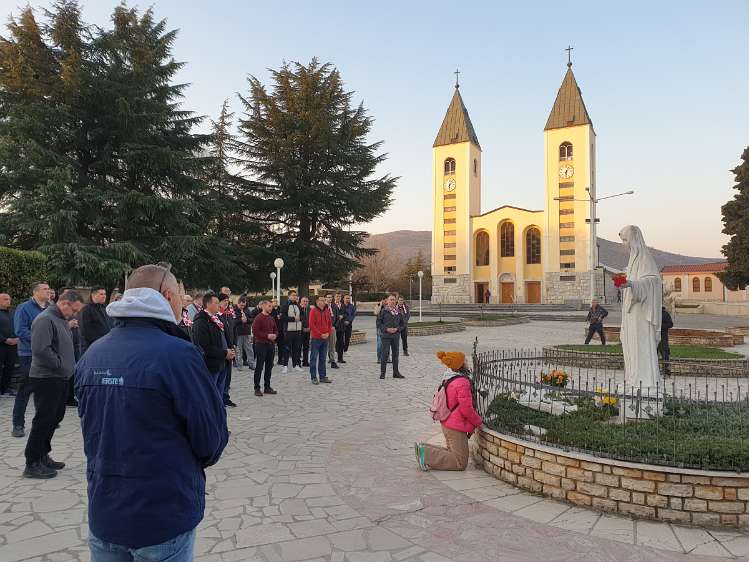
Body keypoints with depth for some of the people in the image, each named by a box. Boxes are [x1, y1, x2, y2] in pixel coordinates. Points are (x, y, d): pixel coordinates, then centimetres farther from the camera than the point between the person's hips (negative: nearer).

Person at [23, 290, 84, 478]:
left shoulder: (62, 320, 14)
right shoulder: (45, 319, -17)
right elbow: (40, 350, -26)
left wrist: (69, 366, 13)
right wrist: (60, 364, -17)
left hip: (60, 378, 10)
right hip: (46, 379, -10)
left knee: (55, 417, 15)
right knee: (43, 420, -3)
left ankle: (42, 456, 27)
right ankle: (32, 464, 7)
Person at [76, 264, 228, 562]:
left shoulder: (91, 355, -1)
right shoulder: (178, 353, -21)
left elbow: (92, 425, 9)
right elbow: (212, 435, -16)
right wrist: (197, 460, 5)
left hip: (103, 512, 6)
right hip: (164, 515, -5)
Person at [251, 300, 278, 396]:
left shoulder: (271, 318, 13)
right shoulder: (258, 318, -10)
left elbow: (276, 330, 21)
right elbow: (255, 331, -16)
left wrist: (275, 335, -1)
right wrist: (267, 336, -19)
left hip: (271, 344, 7)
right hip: (261, 344, -7)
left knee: (269, 366, 11)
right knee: (259, 367, -2)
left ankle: (267, 387, 20)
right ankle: (257, 388, 5)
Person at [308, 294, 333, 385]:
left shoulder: (327, 311, 10)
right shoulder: (313, 311, -9)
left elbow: (330, 323, 13)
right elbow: (312, 325, -14)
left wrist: (328, 333, -2)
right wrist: (320, 334, -15)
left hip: (325, 338, 6)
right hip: (315, 338, -6)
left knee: (323, 359, 11)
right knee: (314, 358, 1)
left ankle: (323, 377, 18)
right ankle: (314, 377, 6)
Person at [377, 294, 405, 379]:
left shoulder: (398, 312, 9)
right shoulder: (383, 311, -3)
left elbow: (402, 324, 13)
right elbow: (378, 322, -4)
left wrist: (397, 329, -5)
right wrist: (386, 329, -14)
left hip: (396, 335, 4)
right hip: (386, 335, -4)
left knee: (395, 353, 10)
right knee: (385, 353, -6)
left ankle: (396, 372, 19)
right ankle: (382, 372, 4)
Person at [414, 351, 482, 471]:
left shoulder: (449, 379, 8)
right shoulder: (462, 383, -23)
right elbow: (466, 409, -22)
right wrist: (478, 422, -3)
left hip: (447, 423, 10)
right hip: (456, 427, -10)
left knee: (452, 452, 24)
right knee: (460, 463, -1)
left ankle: (423, 449, 10)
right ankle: (426, 456, -11)